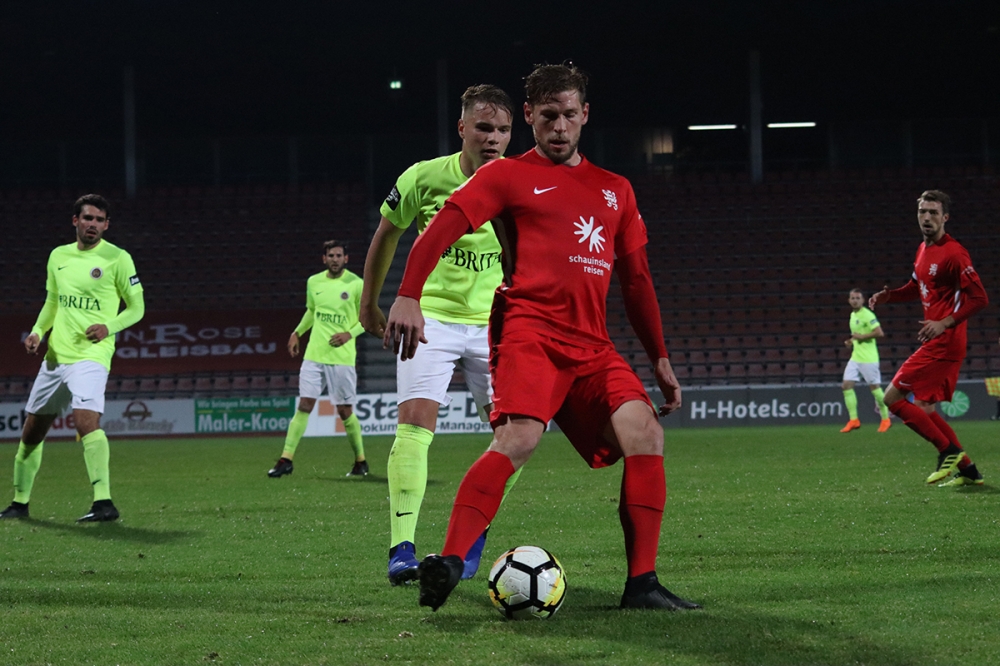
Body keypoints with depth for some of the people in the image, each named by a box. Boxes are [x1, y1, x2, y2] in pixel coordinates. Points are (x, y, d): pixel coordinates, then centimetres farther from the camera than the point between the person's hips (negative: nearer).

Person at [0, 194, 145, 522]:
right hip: (55, 356, 6)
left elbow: (136, 307, 0)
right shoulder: (58, 256, 12)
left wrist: (109, 327, -17)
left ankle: (104, 503, -29)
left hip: (92, 356, -6)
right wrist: (38, 331, 6)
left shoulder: (117, 258, -4)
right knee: (31, 430, 12)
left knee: (86, 420, -27)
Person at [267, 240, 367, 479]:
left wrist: (350, 334, -13)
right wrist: (297, 332, 13)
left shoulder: (356, 284, -5)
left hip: (342, 358, -3)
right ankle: (286, 459, -3)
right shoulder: (314, 282, 8)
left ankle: (360, 461, 18)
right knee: (304, 405, -4)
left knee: (345, 411, 2)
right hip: (314, 354, 3)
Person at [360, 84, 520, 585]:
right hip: (430, 316, -2)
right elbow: (387, 233, 9)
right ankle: (402, 549, -18)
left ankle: (474, 536, 11)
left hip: (494, 323, 2)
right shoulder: (425, 178, -8)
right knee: (415, 421, -17)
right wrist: (369, 304, 16)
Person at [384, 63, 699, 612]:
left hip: (591, 344, 5)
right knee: (519, 437, -29)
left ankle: (641, 584, -8)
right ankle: (448, 563, -34)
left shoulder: (615, 190, 24)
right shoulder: (509, 175, 8)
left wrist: (659, 359, 23)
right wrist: (408, 296, -20)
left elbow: (636, 279, 27)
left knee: (645, 433, -13)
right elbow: (442, 226, -4)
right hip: (529, 329, -5)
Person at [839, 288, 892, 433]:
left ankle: (885, 419, 11)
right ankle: (854, 420, 1)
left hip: (868, 358, -8)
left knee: (874, 387, -2)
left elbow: (879, 333, -20)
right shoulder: (853, 315, 15)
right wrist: (851, 341, 10)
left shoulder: (867, 315, -12)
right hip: (855, 357, 8)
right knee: (847, 385, -2)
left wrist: (861, 337, -17)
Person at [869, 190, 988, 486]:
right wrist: (888, 295, 9)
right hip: (935, 343, 10)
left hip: (943, 344, -10)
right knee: (925, 410, 12)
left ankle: (948, 450, -5)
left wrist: (944, 323, -24)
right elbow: (917, 287, 28)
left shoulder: (953, 254, -15)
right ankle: (968, 469, 16)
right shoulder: (923, 250, 13)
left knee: (893, 398, -10)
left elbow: (979, 298, -18)